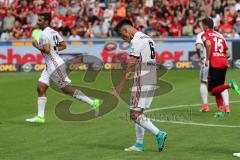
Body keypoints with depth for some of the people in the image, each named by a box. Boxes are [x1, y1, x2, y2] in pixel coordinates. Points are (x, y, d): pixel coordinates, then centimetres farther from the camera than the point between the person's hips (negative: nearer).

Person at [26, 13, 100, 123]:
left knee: (66, 89, -5)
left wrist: (37, 46, -11)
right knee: (41, 88, 5)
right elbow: (64, 45, 16)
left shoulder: (44, 34, -16)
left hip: (55, 65, -10)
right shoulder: (54, 32, 13)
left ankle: (92, 102, -1)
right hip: (50, 66, 10)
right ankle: (40, 116, 3)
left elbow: (47, 50, -26)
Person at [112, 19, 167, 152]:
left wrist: (121, 86, -13)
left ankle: (158, 134, -15)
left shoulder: (137, 40, -11)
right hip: (152, 81, 10)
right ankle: (139, 145, 13)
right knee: (137, 113, 13)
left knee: (135, 114, -9)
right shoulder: (148, 39, 19)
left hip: (142, 81, -10)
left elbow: (131, 65, -15)